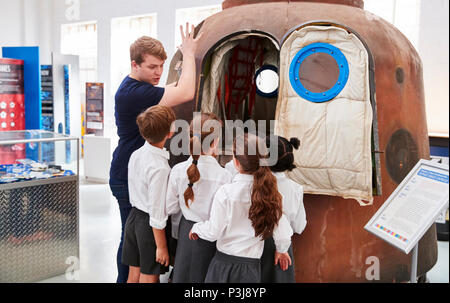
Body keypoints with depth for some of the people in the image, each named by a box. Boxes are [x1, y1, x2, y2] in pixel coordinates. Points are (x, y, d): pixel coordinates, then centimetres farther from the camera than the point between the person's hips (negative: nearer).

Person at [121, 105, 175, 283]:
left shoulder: (136, 154, -1)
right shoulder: (159, 168, -25)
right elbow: (157, 212, -22)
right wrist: (161, 246, -14)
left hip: (134, 217, 7)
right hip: (148, 224, -7)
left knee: (134, 276, 18)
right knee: (149, 278, 8)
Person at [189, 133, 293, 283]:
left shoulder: (226, 192, -17)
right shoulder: (269, 192, -8)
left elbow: (213, 232, -11)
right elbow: (283, 234, -2)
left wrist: (196, 228, 10)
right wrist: (281, 251, 19)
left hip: (224, 263, -2)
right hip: (251, 266, 3)